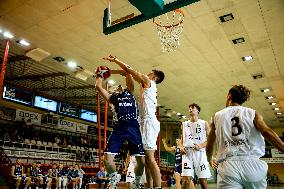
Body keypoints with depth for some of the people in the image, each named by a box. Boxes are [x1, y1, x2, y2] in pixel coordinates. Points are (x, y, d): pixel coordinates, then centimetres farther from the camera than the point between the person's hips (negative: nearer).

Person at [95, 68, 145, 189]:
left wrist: (110, 71, 25)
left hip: (133, 128, 0)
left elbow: (128, 74, 18)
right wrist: (100, 75, 30)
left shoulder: (129, 92, 22)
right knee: (107, 158, -10)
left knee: (141, 161, -2)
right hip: (118, 129, 1)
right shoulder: (112, 98, 22)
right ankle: (114, 177, 22)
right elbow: (98, 86, 14)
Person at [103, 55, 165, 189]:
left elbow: (129, 69, 2)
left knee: (150, 158, -15)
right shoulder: (147, 85, 27)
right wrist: (116, 61, 33)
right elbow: (131, 73, 31)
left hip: (148, 121, -10)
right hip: (147, 121, 10)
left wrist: (114, 60, 12)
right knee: (147, 158, 8)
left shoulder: (148, 81, 2)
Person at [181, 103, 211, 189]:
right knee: (186, 179, -8)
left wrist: (201, 145, -15)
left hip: (200, 153, -1)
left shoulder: (204, 123, 7)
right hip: (187, 153, 2)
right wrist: (181, 147, -1)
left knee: (203, 180, 1)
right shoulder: (184, 124, 15)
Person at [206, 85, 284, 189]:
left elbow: (209, 147, 16)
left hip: (227, 167, 0)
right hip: (253, 164, 1)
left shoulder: (217, 116, 12)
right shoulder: (253, 113, 10)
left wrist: (210, 160, 33)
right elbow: (267, 132, -10)